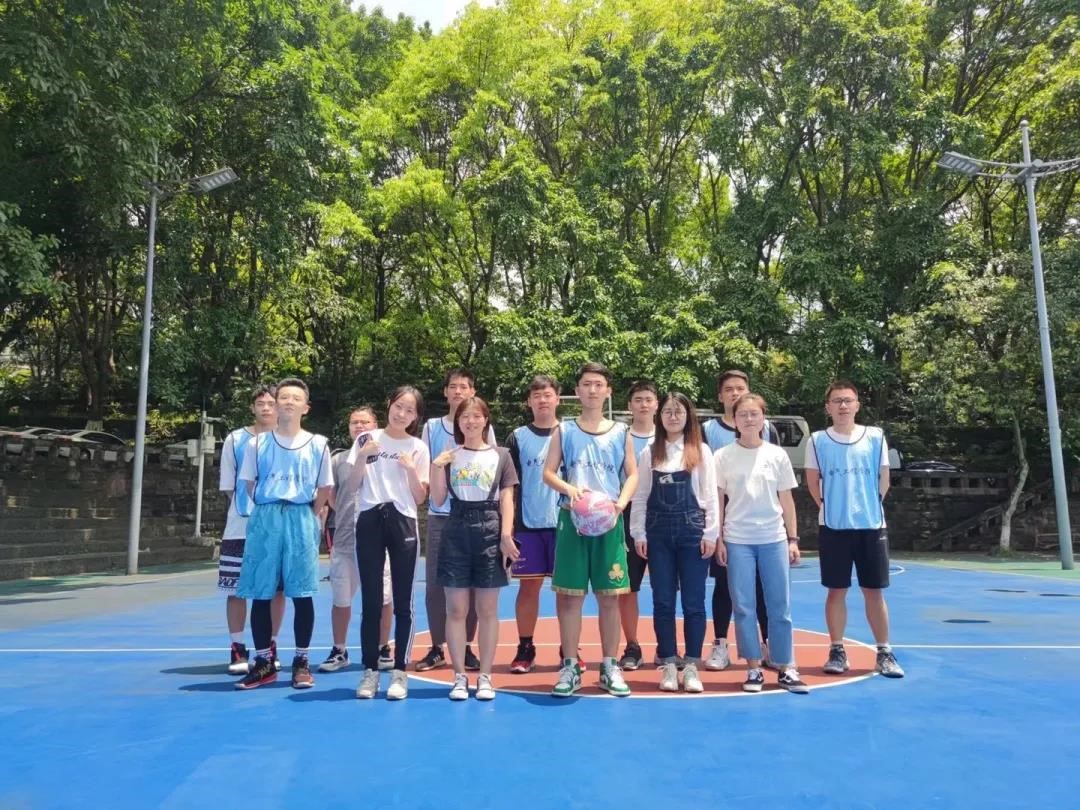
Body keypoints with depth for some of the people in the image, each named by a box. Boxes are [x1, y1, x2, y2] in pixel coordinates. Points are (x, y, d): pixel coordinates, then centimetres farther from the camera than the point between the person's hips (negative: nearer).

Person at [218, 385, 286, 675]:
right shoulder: (235, 440, 3)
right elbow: (228, 486, 7)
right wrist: (248, 504, -1)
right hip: (241, 527, 0)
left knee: (276, 589, 7)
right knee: (236, 590, 3)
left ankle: (270, 648, 20)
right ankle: (238, 650, 14)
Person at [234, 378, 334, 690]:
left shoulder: (318, 445, 4)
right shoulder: (258, 443, 6)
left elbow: (325, 488, 9)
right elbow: (250, 485, 12)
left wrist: (309, 516, 4)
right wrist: (269, 511, 6)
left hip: (301, 520, -1)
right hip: (265, 519, 1)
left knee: (302, 593, 0)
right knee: (260, 594, 4)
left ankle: (301, 662, 11)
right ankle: (263, 662, 15)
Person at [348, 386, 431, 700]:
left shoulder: (418, 448, 5)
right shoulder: (366, 440, 6)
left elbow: (420, 498, 3)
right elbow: (350, 488, 3)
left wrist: (411, 469, -12)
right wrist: (362, 458, -11)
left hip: (402, 523, 0)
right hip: (369, 522, 0)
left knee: (403, 603, 1)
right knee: (371, 602, 3)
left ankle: (399, 672, 10)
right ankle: (370, 671, 13)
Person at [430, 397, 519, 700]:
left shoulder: (500, 456, 7)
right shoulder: (449, 456, 9)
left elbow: (506, 499, 4)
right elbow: (438, 500, 5)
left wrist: (506, 535, -8)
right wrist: (437, 467, -7)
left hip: (490, 531, -1)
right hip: (456, 532, 1)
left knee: (487, 610, 4)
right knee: (456, 610, 2)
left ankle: (485, 676, 14)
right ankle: (459, 676, 13)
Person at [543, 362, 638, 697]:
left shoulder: (620, 432, 8)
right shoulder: (564, 431, 5)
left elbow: (633, 474, 8)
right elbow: (548, 473, 2)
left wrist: (621, 502, -10)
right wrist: (570, 489, -17)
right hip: (573, 519, -1)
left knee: (609, 595, 5)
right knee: (570, 594, 2)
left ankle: (610, 666, 17)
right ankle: (570, 667, 13)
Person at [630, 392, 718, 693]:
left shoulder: (701, 451, 3)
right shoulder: (649, 453, 6)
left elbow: (710, 495, 0)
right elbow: (640, 496, 6)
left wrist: (710, 533, -5)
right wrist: (638, 534, 0)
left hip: (692, 532, -1)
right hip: (658, 533, 1)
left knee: (693, 601, 2)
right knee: (663, 601, 4)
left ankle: (691, 666, 11)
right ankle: (669, 665, 13)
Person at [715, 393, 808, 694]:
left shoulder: (777, 455, 4)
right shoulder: (723, 456, 0)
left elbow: (786, 500, 8)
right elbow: (718, 501, 3)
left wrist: (793, 539, 5)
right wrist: (718, 539, -2)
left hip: (774, 539, 1)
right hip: (737, 541, -1)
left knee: (780, 607, 5)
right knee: (744, 608, 3)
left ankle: (786, 668, 15)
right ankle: (754, 668, 14)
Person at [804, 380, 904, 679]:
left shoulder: (875, 437, 0)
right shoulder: (818, 440, -2)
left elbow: (883, 478, 7)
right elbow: (813, 481, 5)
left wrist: (869, 507, 6)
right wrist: (830, 508, 5)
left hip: (871, 525, 1)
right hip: (833, 527, 0)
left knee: (874, 590, 6)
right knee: (837, 590, 6)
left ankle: (884, 653, 16)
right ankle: (837, 651, 16)